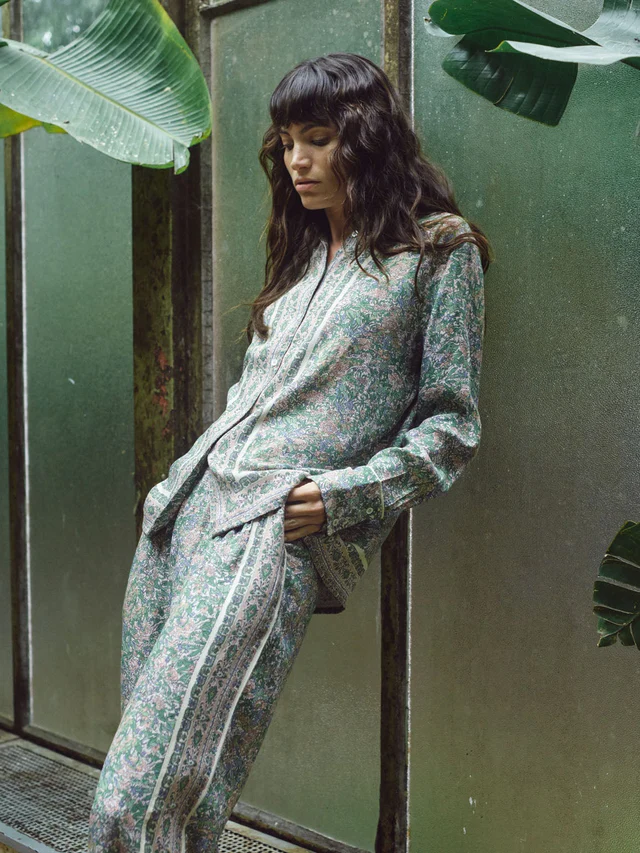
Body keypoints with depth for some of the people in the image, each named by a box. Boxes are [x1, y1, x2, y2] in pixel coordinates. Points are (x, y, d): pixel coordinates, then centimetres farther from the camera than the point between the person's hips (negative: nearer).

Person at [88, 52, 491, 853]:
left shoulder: (438, 251, 3)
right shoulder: (303, 255, 23)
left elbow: (450, 425, -1)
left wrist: (342, 496, -12)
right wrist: (187, 477, 12)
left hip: (283, 529, -7)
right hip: (192, 504, 7)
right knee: (149, 762, 5)